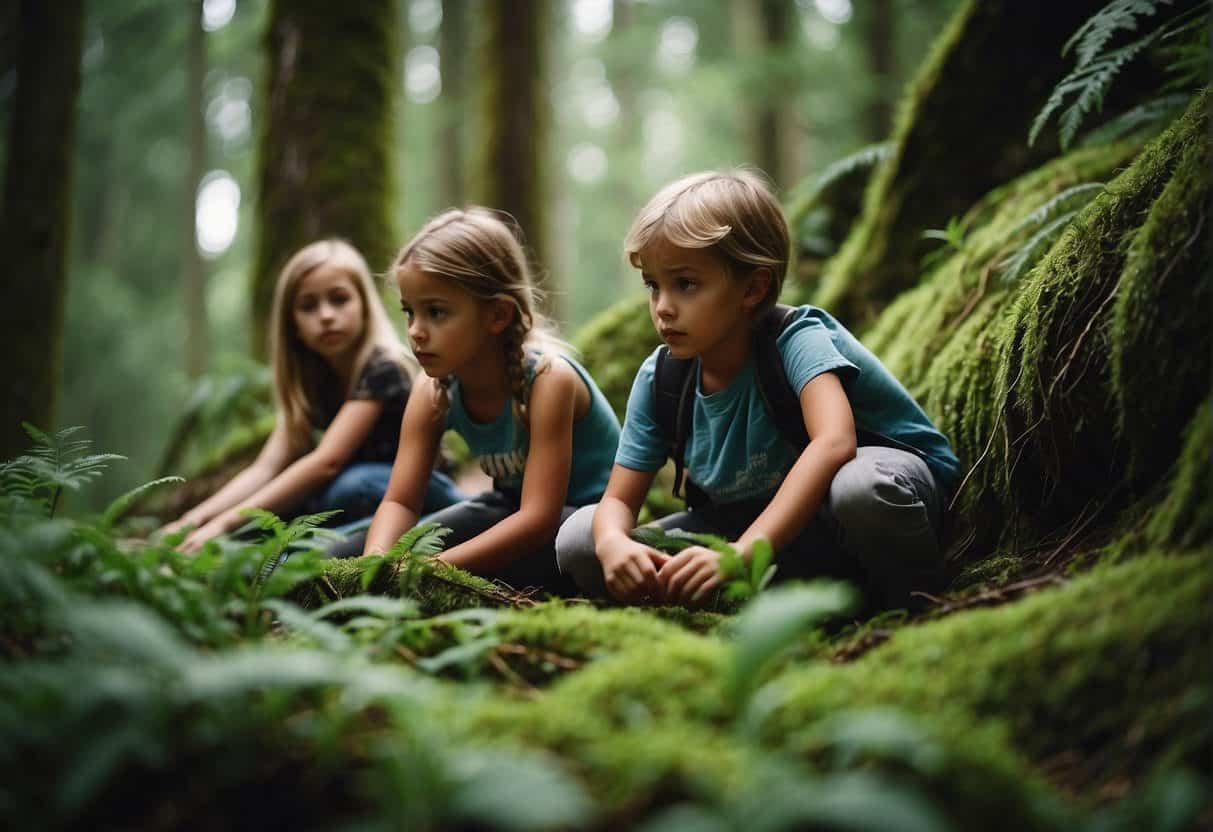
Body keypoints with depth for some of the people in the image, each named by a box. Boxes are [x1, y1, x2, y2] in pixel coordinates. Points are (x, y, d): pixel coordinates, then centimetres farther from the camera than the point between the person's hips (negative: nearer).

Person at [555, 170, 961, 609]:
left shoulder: (797, 340, -24)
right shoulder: (660, 378, -7)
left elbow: (833, 443, -43)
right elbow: (619, 499, -5)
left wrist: (742, 553, -53)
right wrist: (613, 543, -32)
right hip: (755, 522, 6)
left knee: (861, 486, -44)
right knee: (577, 541, -9)